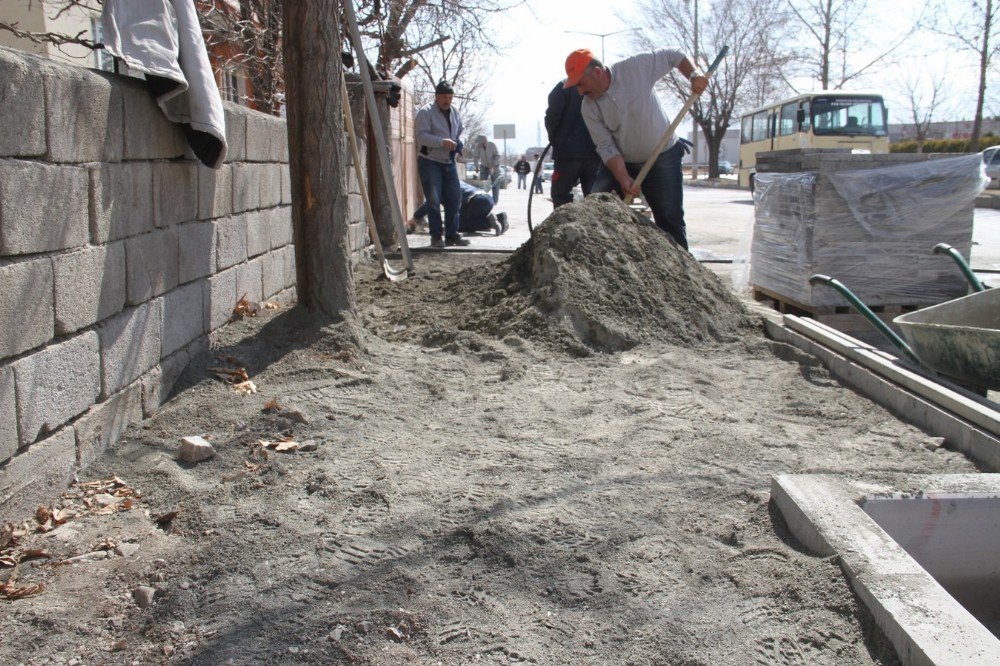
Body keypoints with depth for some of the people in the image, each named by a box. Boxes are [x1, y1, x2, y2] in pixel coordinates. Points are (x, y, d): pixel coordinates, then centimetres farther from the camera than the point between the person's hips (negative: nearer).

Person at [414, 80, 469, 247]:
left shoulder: (454, 113, 12)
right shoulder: (425, 112, -9)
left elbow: (460, 132, 23)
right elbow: (421, 136, -20)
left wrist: (459, 143, 0)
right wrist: (442, 142, -31)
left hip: (449, 162, 7)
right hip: (429, 162, -6)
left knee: (454, 198, 6)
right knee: (434, 200, -6)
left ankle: (452, 235, 15)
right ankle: (436, 236, 2)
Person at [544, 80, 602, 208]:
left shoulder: (563, 87, -5)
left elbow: (552, 117, -10)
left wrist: (554, 140, 7)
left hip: (568, 151, -4)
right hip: (595, 153, 4)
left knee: (561, 195, 1)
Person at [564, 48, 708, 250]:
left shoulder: (636, 67, -17)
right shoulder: (589, 108, -10)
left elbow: (673, 56, -4)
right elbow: (606, 147, -14)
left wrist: (694, 75, -19)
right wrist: (623, 179, -25)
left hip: (663, 159, -2)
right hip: (620, 164, 3)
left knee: (670, 220, -2)